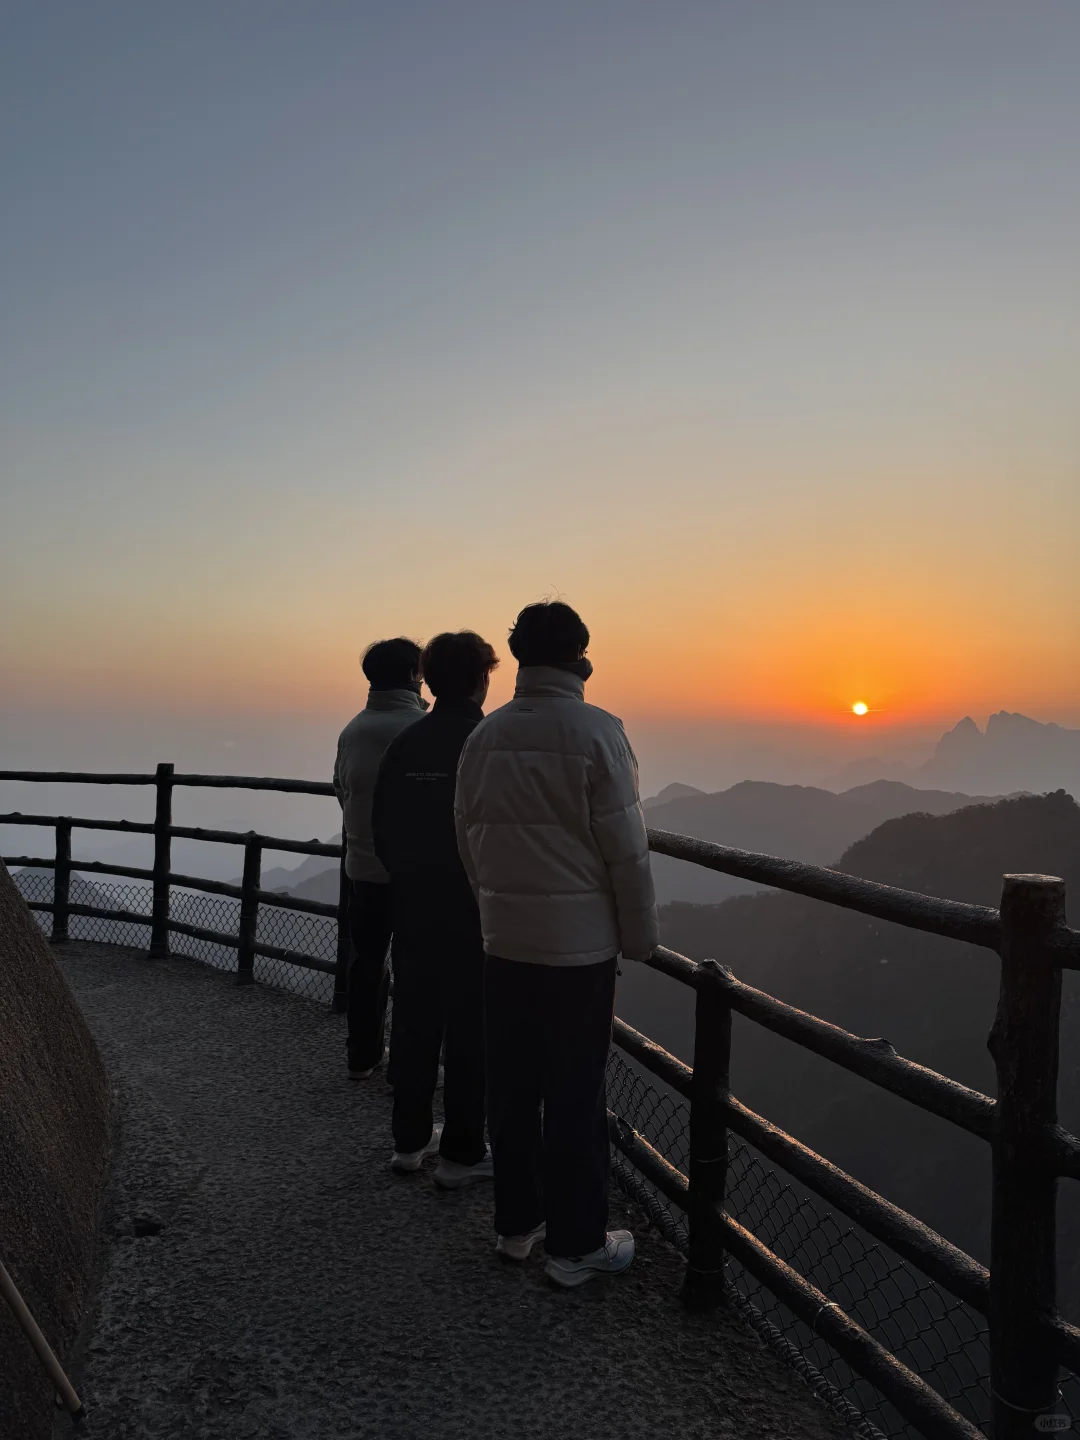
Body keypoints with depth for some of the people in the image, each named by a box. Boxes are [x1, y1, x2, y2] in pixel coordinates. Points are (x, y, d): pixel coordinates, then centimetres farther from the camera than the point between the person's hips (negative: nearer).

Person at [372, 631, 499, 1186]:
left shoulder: (405, 743, 1)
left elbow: (381, 829, 6)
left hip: (413, 908, 5)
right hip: (475, 913, -5)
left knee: (414, 1024, 15)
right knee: (470, 1031, 5)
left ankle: (409, 1139, 27)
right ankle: (461, 1154, 13)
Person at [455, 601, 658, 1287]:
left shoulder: (486, 735, 2)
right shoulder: (597, 732, -13)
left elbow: (468, 836, 9)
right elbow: (625, 847, -12)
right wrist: (640, 934, -1)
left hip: (504, 939, 5)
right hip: (580, 942, -5)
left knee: (513, 1085, 15)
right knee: (575, 1095, 5)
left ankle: (516, 1222, 30)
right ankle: (576, 1244, 17)